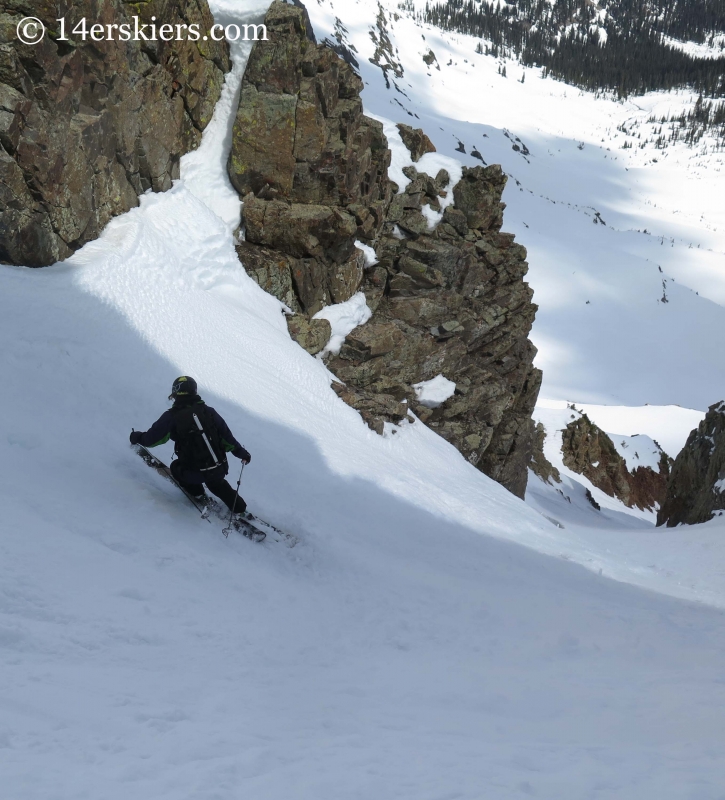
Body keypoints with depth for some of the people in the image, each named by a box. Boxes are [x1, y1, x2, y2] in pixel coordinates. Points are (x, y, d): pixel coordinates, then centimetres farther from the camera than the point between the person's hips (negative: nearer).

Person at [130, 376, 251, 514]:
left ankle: (198, 494, 27)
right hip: (221, 469, 4)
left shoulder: (172, 416, -10)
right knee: (216, 483, 37)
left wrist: (137, 437, 20)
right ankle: (239, 509, 36)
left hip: (196, 473, -4)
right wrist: (242, 453, 19)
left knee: (176, 467, 28)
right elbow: (227, 436, 5)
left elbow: (151, 438, -2)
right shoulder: (208, 411, 1)